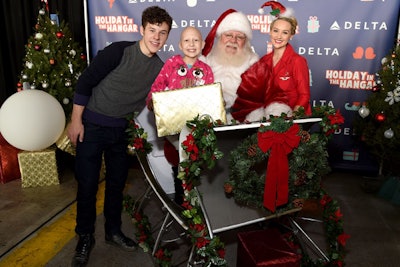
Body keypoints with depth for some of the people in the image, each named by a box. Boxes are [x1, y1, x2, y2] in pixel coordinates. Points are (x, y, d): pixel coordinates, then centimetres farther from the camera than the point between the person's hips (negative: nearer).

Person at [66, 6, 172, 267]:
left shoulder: (160, 68, -1)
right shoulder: (119, 51, -17)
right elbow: (85, 83, -12)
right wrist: (76, 121, -11)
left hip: (123, 131, 5)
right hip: (92, 126, -4)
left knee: (117, 183, 13)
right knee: (88, 183, 3)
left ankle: (113, 230, 32)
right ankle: (85, 237, 22)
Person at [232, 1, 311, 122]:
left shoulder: (298, 61, -8)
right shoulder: (264, 60, 7)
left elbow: (304, 95, -6)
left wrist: (292, 115, -22)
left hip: (290, 112, -3)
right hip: (266, 109, 4)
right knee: (252, 119, -23)